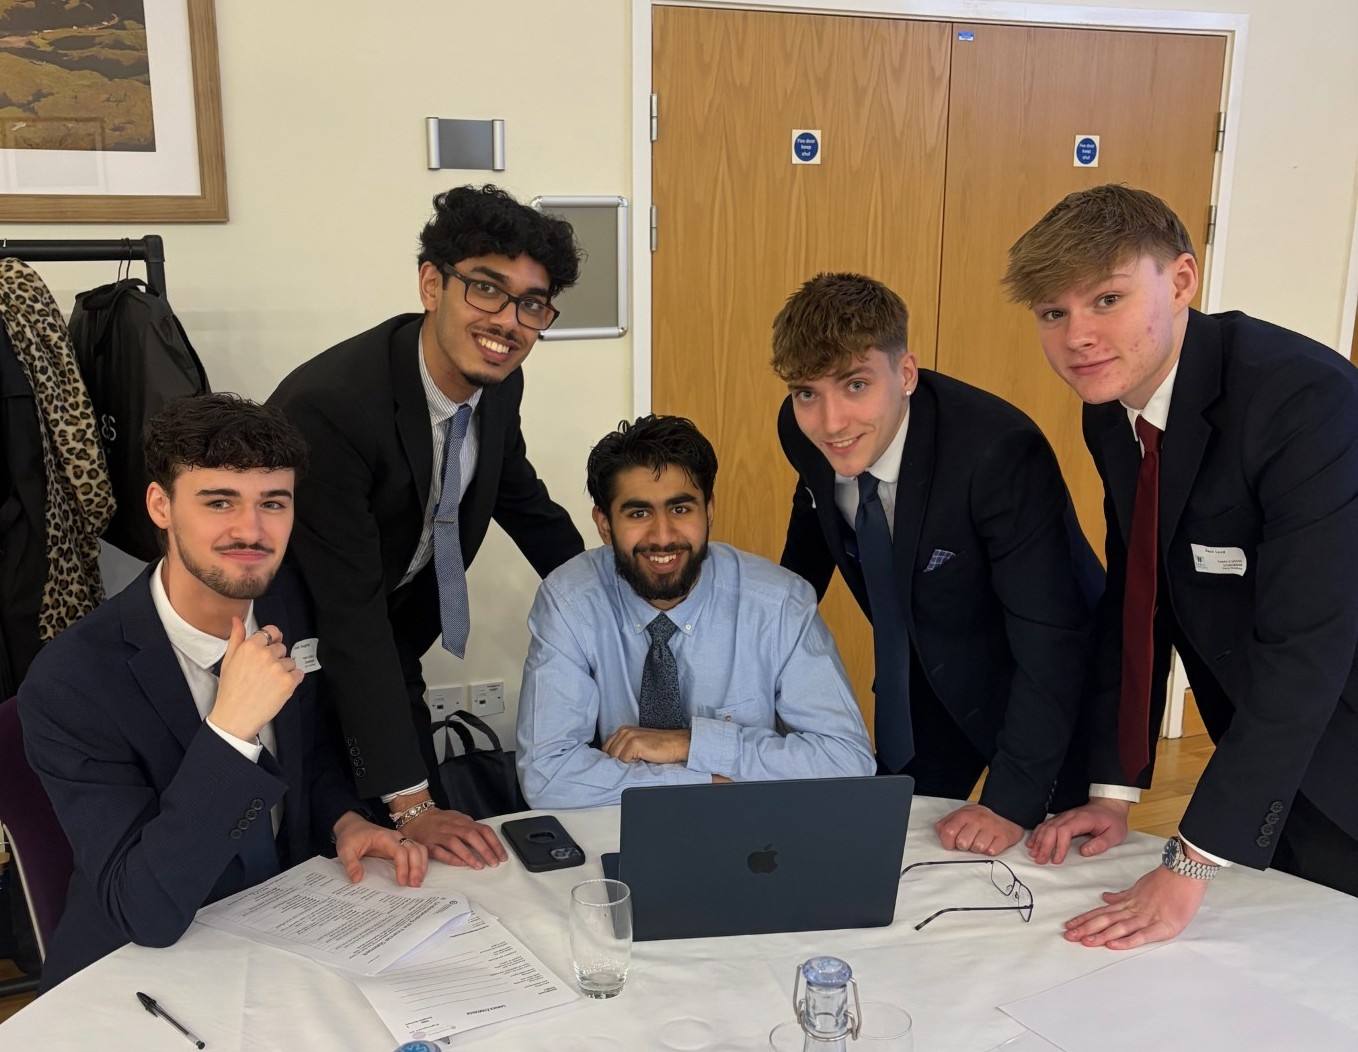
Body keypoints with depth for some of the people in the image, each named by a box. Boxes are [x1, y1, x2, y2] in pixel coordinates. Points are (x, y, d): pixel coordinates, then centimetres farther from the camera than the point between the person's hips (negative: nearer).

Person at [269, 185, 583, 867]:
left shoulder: (497, 385, -11)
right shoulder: (327, 406, -34)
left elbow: (521, 500, 9)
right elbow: (350, 618, -33)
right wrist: (409, 803, -32)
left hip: (388, 656, 6)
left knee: (447, 853, 11)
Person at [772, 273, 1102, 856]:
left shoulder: (1001, 452, -36)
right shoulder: (804, 431, -18)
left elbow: (1051, 640, -32)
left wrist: (1011, 805, -32)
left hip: (1045, 688, -5)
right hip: (926, 675, 5)